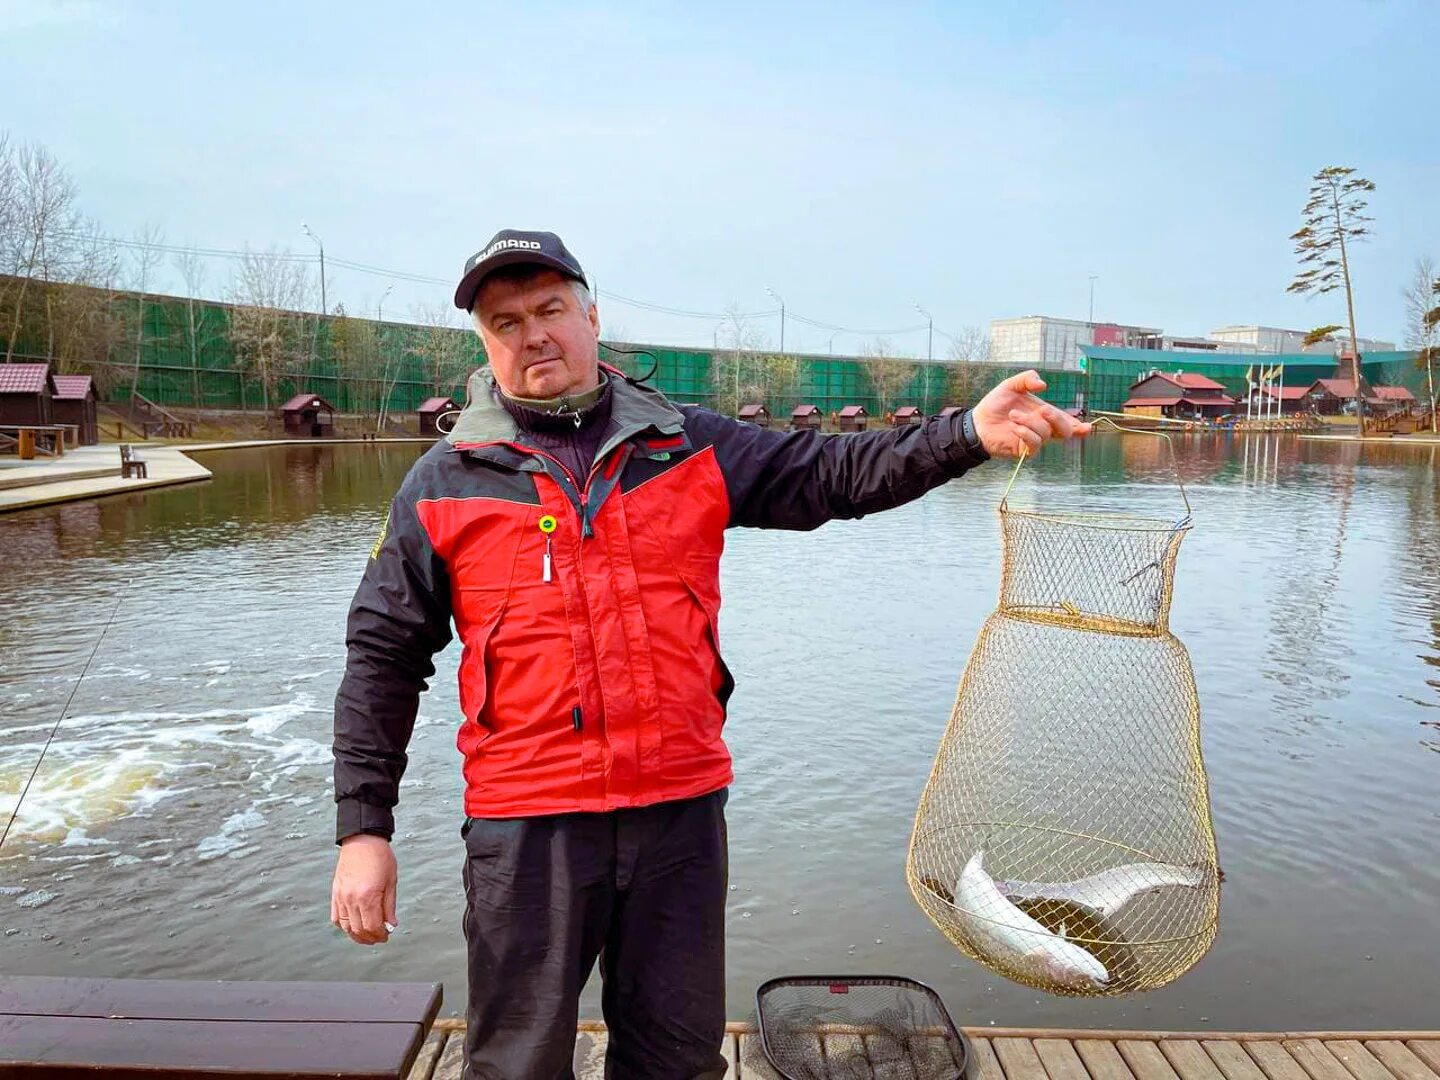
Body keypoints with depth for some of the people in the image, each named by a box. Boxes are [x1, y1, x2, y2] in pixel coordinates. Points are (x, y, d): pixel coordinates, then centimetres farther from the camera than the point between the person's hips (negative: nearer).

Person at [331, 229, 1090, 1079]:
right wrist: (363, 829, 0)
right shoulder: (444, 483, 1)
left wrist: (969, 434, -15)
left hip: (683, 806, 2)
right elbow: (384, 660, 3)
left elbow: (833, 473, 0)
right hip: (526, 823, -1)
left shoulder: (691, 447, 5)